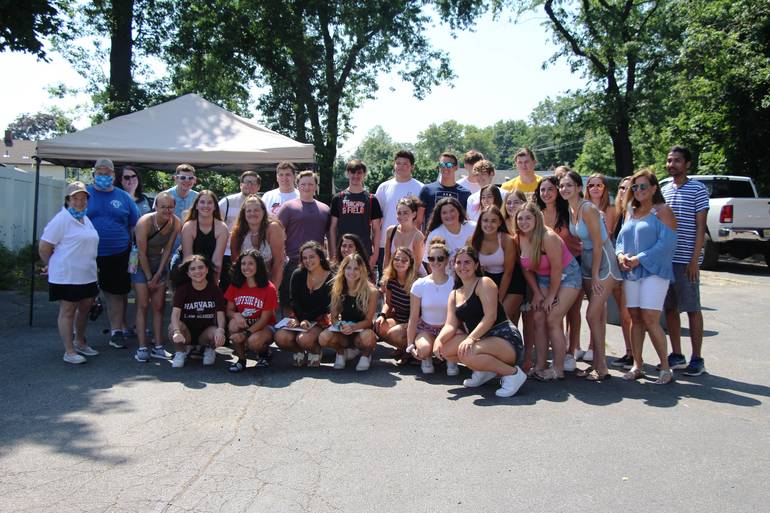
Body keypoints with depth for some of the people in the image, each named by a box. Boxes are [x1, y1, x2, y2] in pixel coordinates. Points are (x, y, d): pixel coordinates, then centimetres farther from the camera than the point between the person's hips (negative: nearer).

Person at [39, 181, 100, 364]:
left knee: (84, 308, 16)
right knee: (67, 311, -1)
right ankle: (69, 351, 6)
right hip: (67, 276, -8)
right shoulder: (62, 219, -11)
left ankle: (80, 342, 33)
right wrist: (52, 266, 3)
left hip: (87, 275, 8)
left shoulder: (86, 219, 14)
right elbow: (43, 248, -11)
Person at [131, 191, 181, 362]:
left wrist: (158, 275, -5)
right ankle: (142, 348, -4)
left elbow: (167, 250, -4)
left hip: (160, 263, 4)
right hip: (141, 264, -4)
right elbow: (142, 253, -18)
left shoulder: (176, 223, -12)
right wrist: (149, 278, -12)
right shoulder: (145, 222, -24)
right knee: (143, 305, -6)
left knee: (159, 306, 2)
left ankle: (158, 347, 6)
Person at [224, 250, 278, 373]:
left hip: (264, 327, -3)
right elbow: (229, 311, 0)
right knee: (234, 323, -30)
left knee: (253, 341, -35)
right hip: (243, 325, 4)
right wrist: (236, 315, -26)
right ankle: (241, 360, -11)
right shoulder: (235, 286, -1)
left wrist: (246, 334, -28)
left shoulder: (269, 289, -13)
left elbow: (264, 319, -15)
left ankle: (264, 352, 4)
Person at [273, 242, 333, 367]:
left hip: (319, 319, -3)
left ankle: (315, 352, 5)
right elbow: (294, 300, -2)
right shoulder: (298, 274, 3)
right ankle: (299, 351, 10)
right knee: (280, 338, -25)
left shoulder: (331, 278, -6)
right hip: (298, 317, 3)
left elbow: (326, 306, -7)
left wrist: (307, 319, -18)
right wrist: (302, 319, -19)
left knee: (304, 339, -33)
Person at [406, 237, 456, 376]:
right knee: (424, 348, -33)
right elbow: (413, 317, -4)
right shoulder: (419, 284, -6)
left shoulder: (454, 284, -9)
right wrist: (410, 345, -11)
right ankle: (427, 358, 6)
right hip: (425, 328, 0)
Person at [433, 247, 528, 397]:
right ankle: (485, 369, 9)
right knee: (444, 349, -6)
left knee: (467, 353, -33)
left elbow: (490, 316, -18)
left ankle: (512, 373, -13)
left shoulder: (484, 283, -6)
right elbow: (450, 325, 4)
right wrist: (439, 339, -17)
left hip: (505, 339, -8)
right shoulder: (454, 295, 16)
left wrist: (471, 338, -29)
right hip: (481, 341, 8)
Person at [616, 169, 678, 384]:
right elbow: (620, 239, 18)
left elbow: (667, 243, -13)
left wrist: (640, 259, -16)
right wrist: (620, 255, -3)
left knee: (650, 320, -12)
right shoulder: (631, 212, 18)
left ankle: (665, 368, 0)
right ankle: (637, 366, 14)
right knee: (635, 319, 7)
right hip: (630, 273, 6)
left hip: (654, 271, -6)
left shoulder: (662, 210, -2)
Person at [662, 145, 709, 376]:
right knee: (670, 308, 9)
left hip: (686, 261, -5)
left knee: (692, 309, 2)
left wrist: (694, 260, -13)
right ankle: (677, 356, 20)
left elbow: (700, 227, -6)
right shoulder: (663, 190, 13)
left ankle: (697, 359, 11)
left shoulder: (697, 190, -3)